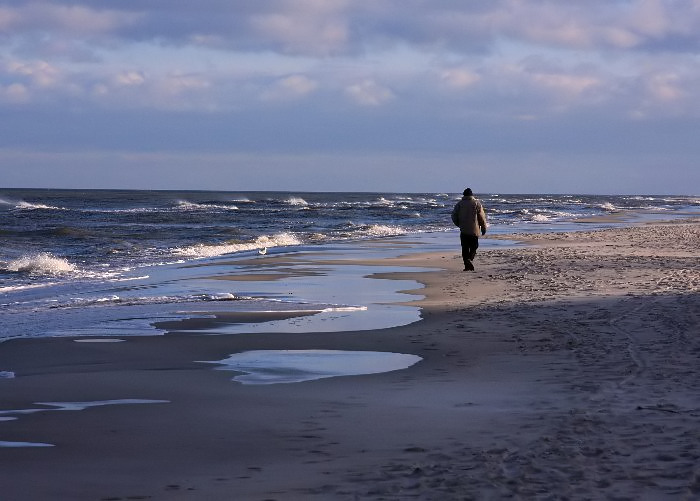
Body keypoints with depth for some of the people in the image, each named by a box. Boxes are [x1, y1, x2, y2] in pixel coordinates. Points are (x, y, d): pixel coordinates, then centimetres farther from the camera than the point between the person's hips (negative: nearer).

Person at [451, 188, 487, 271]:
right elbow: (482, 217, -1)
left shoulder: (459, 204, 3)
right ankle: (470, 259, -17)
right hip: (474, 230, -1)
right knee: (473, 247, 9)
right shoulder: (477, 203, -1)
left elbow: (454, 216, 3)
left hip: (463, 230, 1)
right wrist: (483, 228, 8)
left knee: (465, 248, 6)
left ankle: (467, 265, -1)